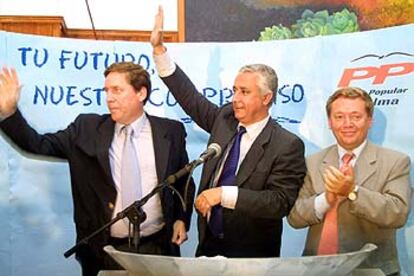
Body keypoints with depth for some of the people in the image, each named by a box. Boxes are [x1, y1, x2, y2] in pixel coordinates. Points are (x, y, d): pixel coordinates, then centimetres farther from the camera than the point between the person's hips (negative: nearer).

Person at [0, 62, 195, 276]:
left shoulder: (171, 131, 1)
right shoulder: (86, 129, 1)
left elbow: (184, 181, 11)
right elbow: (38, 144, -1)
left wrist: (182, 219, 1)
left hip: (157, 248, 0)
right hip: (103, 250, 1)